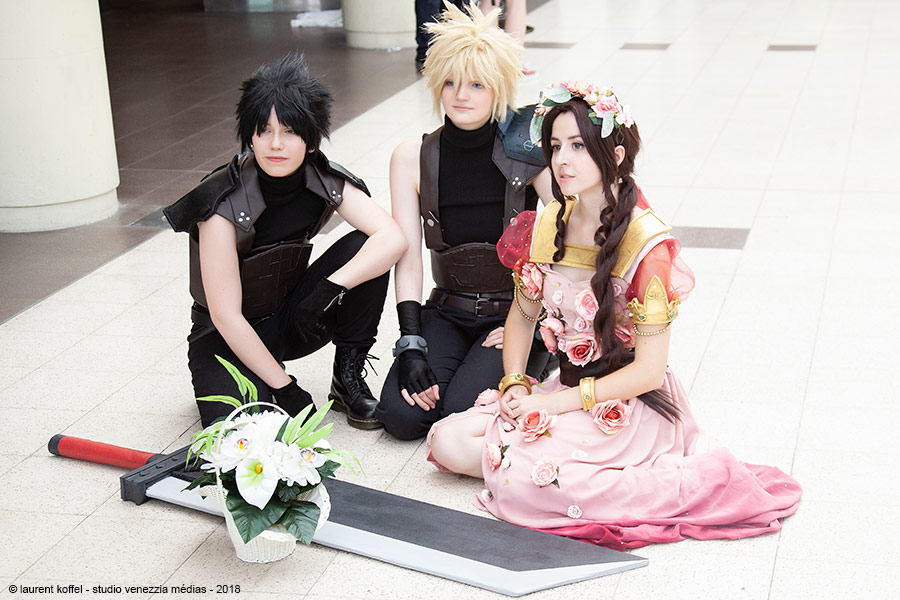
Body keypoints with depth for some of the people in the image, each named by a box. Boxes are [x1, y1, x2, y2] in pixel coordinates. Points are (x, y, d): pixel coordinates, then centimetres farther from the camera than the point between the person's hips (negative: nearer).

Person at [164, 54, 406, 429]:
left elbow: (393, 239, -24)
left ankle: (348, 378, -4)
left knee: (363, 250, -19)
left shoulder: (326, 183, -12)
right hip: (228, 339, -4)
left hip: (292, 321, 4)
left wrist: (329, 289, -36)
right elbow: (226, 317, -24)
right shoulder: (224, 205, -25)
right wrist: (285, 387, -22)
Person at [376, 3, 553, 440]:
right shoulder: (413, 159, -3)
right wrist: (411, 345, -14)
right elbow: (407, 259, -5)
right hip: (447, 312, 3)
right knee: (400, 414, -18)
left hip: (516, 313, -3)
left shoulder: (525, 155, -10)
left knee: (461, 413, -24)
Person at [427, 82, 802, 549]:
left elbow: (648, 371, -18)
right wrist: (514, 384, -3)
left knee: (522, 480, -29)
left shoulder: (647, 245, -18)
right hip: (566, 391, 6)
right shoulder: (544, 228, 0)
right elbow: (522, 315, 15)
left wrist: (555, 403, -18)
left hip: (629, 403, -6)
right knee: (447, 442, -9)